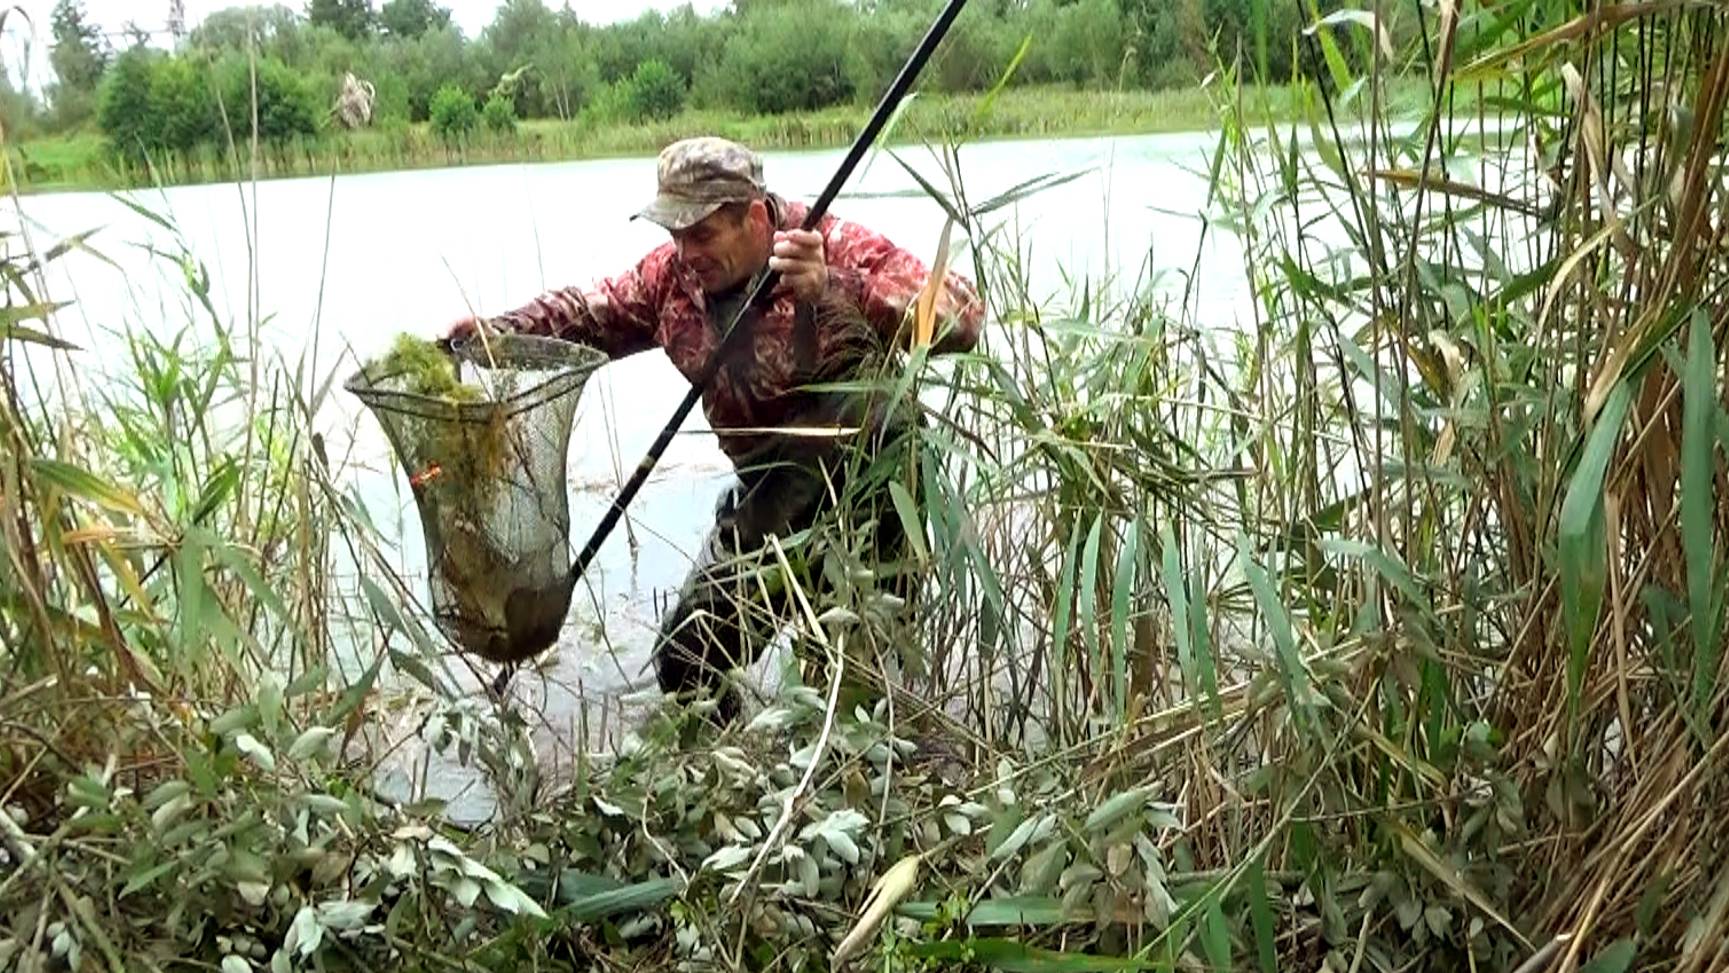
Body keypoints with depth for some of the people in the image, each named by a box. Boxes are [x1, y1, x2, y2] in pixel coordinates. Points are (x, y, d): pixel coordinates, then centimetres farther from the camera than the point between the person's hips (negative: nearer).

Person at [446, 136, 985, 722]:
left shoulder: (838, 249, -21)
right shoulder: (673, 273, -4)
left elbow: (961, 315, -33)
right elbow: (588, 314, 11)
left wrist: (834, 290, -47)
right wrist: (496, 331, -6)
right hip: (769, 492, 5)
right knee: (688, 662, 9)